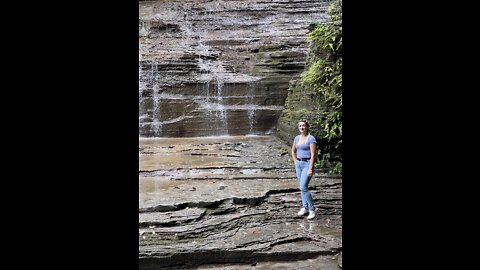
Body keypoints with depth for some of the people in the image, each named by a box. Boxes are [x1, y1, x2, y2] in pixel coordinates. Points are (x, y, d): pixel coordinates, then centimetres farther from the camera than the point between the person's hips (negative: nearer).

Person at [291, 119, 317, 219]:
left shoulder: (311, 139, -12)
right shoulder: (297, 138, 8)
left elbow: (313, 155, -16)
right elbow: (293, 151, 21)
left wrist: (310, 169, -19)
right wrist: (296, 163, 13)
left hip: (307, 164, -7)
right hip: (298, 163, 7)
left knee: (303, 187, -12)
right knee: (302, 187, 12)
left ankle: (312, 208, 3)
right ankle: (305, 207, 24)